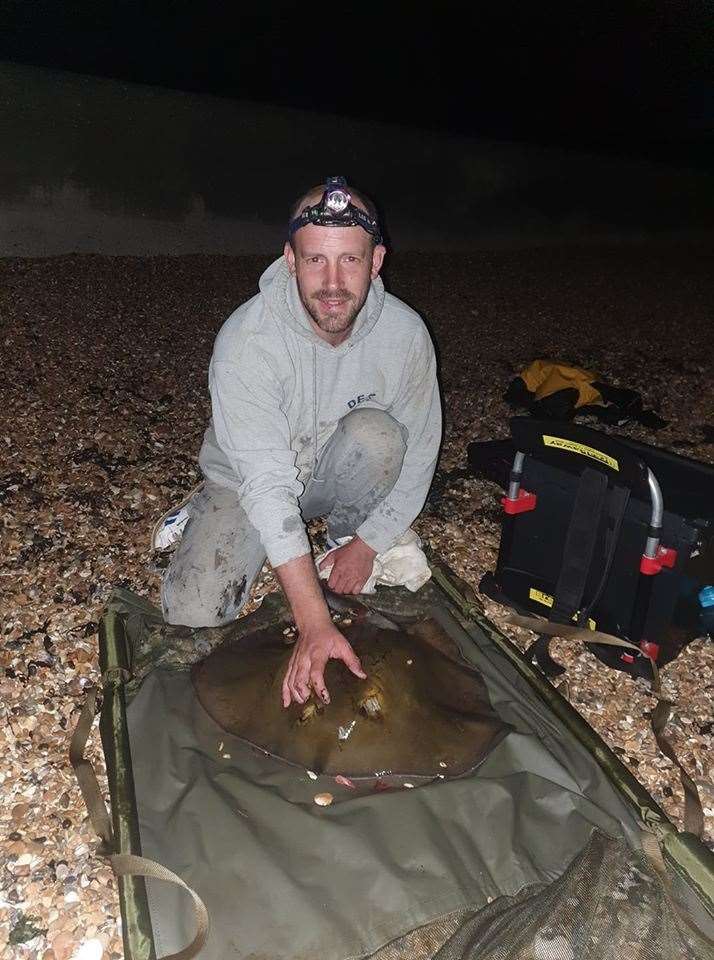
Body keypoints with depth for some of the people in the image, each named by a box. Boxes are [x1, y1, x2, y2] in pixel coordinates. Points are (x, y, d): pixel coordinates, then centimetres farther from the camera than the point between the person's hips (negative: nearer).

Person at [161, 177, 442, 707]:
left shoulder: (405, 332, -19)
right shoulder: (246, 340, -30)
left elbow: (420, 453, -7)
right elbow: (267, 484, -36)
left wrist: (370, 542, -11)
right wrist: (315, 625, -40)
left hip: (334, 474, 3)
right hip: (250, 482, -2)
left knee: (377, 433, -30)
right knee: (193, 612, -19)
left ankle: (348, 534, 0)